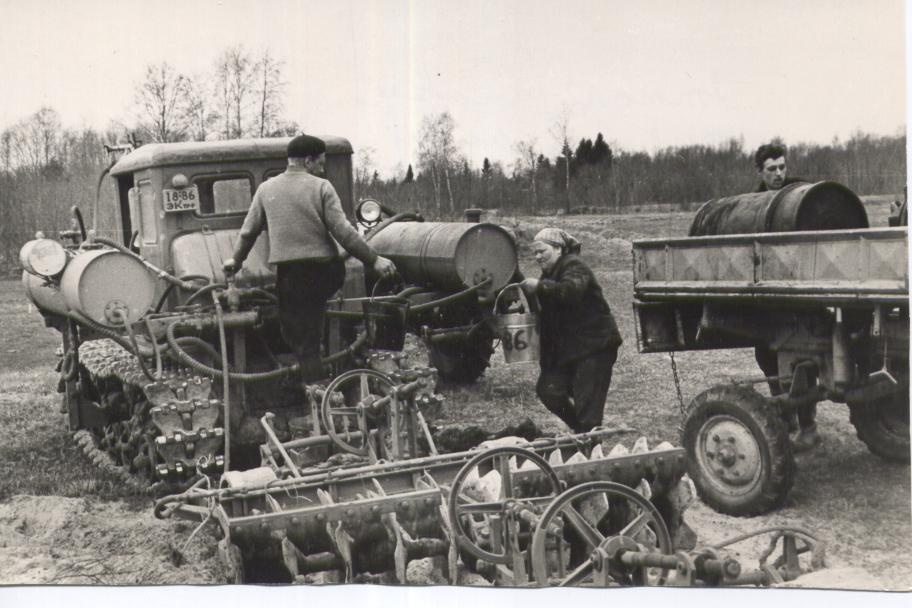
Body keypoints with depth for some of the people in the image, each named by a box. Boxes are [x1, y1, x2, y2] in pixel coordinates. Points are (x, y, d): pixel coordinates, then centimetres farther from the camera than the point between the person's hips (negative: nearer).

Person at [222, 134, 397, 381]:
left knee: (303, 343, 4)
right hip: (327, 271, -1)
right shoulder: (321, 187, -1)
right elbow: (342, 231, -8)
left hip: (290, 274, 1)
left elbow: (249, 231, 15)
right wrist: (374, 259, -3)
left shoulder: (266, 189, 7)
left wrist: (236, 259, 33)